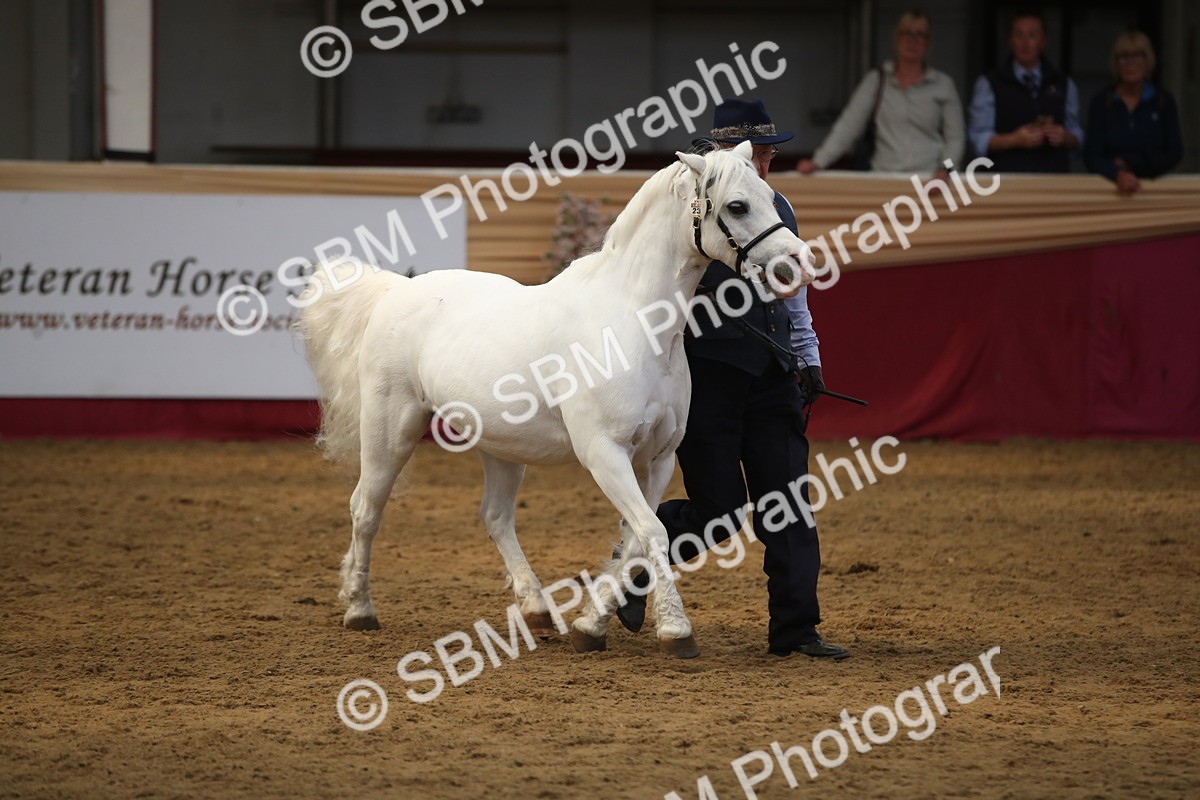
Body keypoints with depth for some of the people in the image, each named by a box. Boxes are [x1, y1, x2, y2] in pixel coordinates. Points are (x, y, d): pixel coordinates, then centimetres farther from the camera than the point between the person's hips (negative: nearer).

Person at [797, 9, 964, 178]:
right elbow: (848, 126, 3)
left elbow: (955, 138, 11)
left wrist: (945, 169, -8)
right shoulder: (875, 81, 9)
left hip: (929, 179, -1)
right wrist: (818, 162, -8)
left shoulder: (943, 85, 9)